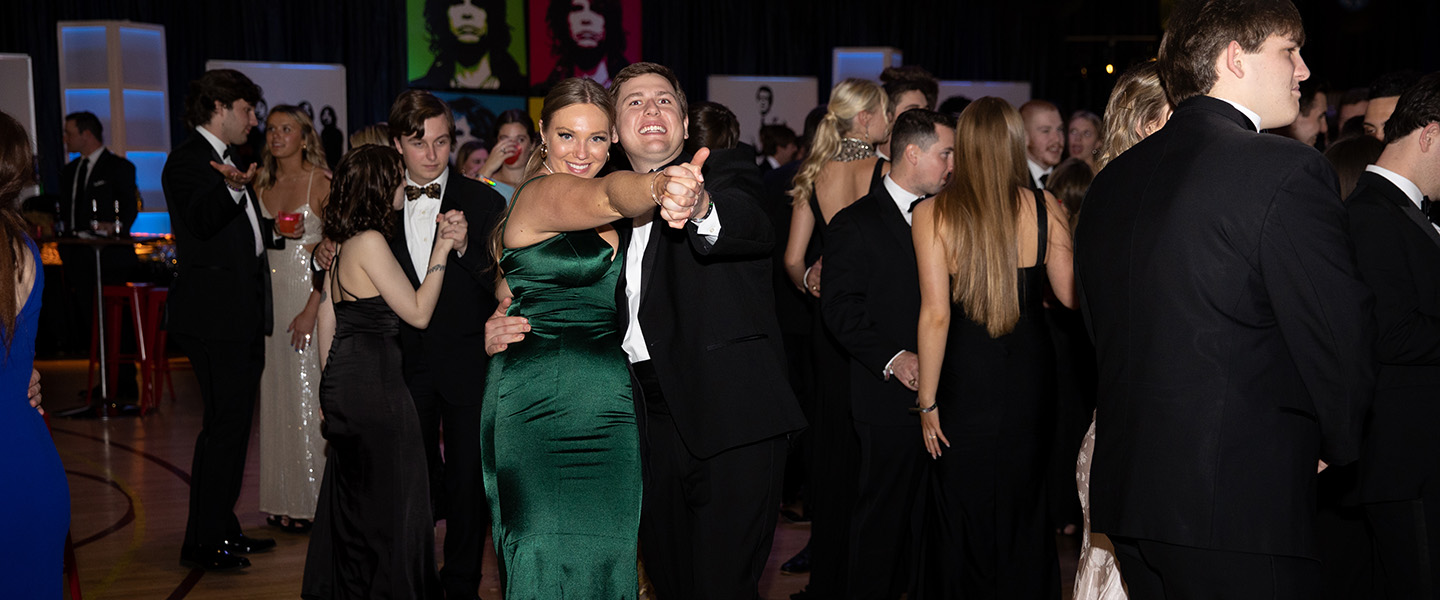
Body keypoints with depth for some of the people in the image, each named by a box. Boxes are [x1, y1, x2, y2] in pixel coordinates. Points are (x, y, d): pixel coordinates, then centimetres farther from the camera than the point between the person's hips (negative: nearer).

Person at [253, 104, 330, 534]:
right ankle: (283, 499, 15)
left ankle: (314, 498, 8)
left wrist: (311, 309, -16)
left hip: (311, 296, -5)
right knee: (278, 396, 7)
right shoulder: (261, 185, 11)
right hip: (272, 293, 5)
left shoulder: (323, 183, -5)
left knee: (310, 394, -3)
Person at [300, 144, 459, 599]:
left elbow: (327, 317, 17)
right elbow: (418, 312, -14)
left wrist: (330, 384, 23)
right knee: (388, 504, 0)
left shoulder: (343, 243, 11)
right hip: (373, 387, -10)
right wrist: (442, 247, -10)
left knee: (351, 501, 19)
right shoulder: (370, 241, -16)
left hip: (344, 385, 10)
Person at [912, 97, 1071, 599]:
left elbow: (936, 314, -15)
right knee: (1025, 506, 20)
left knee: (963, 514, 13)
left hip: (965, 378, -2)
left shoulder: (933, 215, -11)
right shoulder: (1045, 208, -6)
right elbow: (1070, 295, 1)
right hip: (1031, 374, 3)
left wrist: (928, 401, -8)